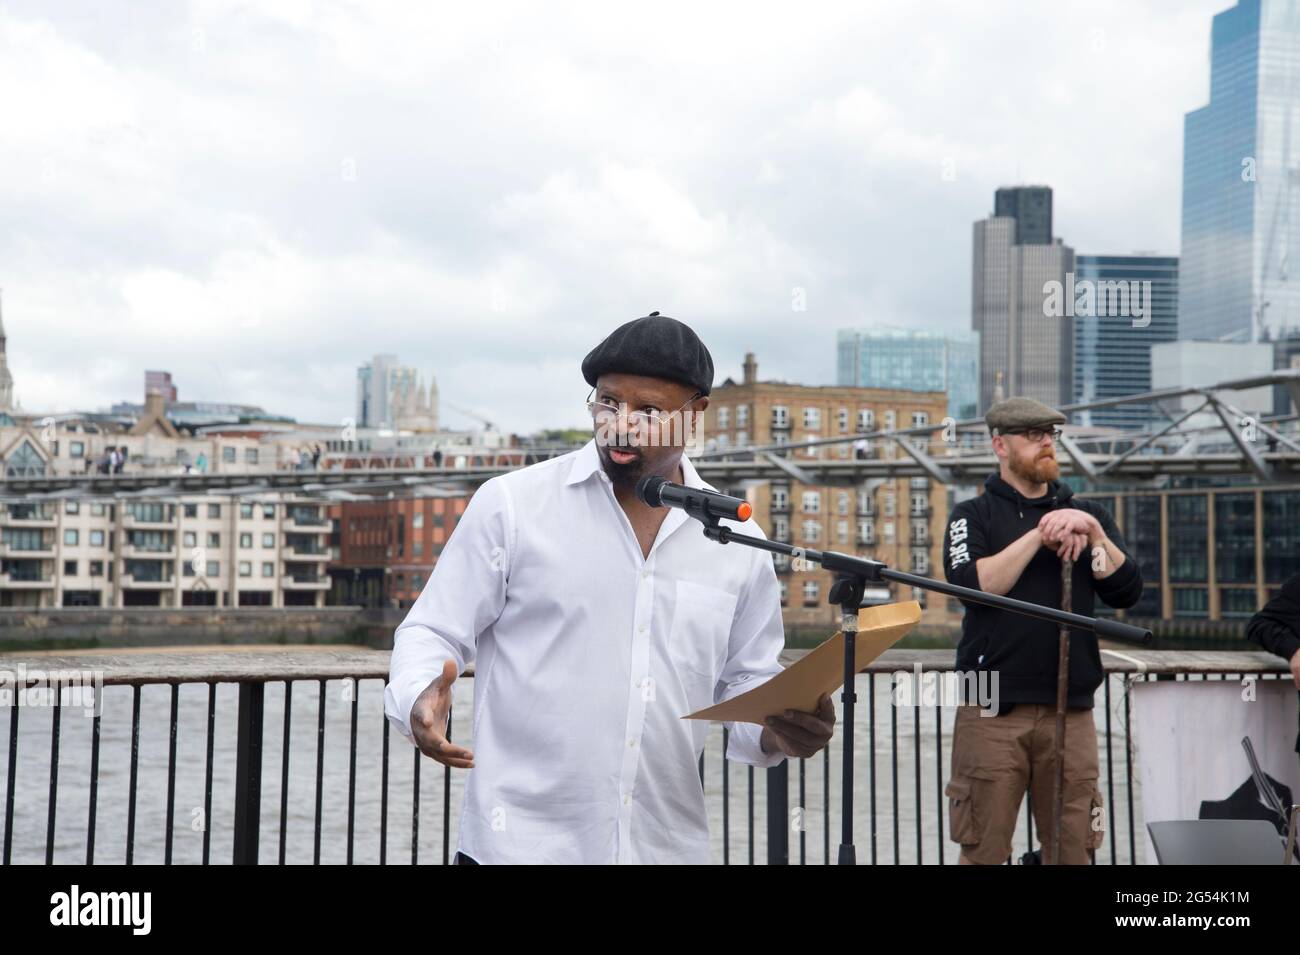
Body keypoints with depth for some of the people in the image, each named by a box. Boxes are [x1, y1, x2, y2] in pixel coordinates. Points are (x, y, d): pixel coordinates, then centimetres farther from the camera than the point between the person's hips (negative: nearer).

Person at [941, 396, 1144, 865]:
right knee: (983, 848, 0)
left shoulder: (1086, 513, 15)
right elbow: (974, 584, -12)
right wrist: (1040, 535, -12)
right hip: (993, 709, -3)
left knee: (1074, 848, 6)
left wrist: (1092, 532, -9)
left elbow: (1127, 591, 4)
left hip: (1070, 710, 3)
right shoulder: (974, 515, 6)